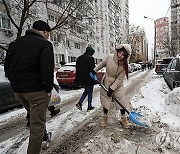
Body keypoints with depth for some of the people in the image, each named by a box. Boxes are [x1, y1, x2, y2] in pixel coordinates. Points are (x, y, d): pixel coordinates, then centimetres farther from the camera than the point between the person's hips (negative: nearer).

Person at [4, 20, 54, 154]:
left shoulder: (15, 43, 12)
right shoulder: (44, 44, -11)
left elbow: (7, 67, 13)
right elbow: (47, 70, -22)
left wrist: (16, 84, 16)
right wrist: (48, 89, -11)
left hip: (17, 90, 8)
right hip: (37, 90, -8)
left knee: (34, 115, 28)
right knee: (37, 123, 6)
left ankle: (44, 135, 48)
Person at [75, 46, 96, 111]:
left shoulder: (79, 58, 10)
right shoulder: (90, 58, -14)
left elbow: (77, 69, 14)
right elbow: (93, 69, -15)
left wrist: (78, 78, 20)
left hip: (81, 79, 7)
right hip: (88, 79, -7)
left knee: (86, 90, 23)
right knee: (90, 92, 8)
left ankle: (79, 103, 10)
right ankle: (89, 107, 18)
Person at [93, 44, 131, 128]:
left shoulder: (124, 65, -20)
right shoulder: (110, 57, -18)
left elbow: (119, 79, -19)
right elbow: (101, 64, 2)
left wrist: (112, 89, -22)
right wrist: (94, 71, 6)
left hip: (117, 84, -1)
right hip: (106, 82, 1)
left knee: (122, 101, 3)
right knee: (105, 100, 10)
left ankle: (124, 119, 24)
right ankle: (105, 117, 32)